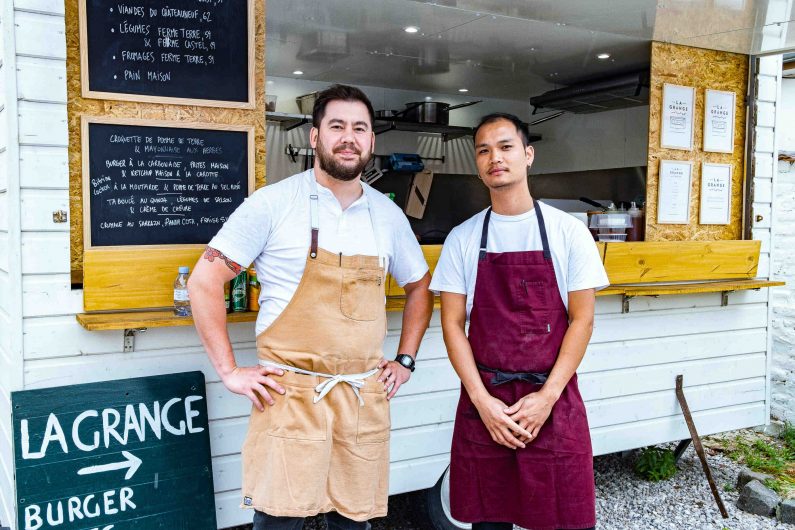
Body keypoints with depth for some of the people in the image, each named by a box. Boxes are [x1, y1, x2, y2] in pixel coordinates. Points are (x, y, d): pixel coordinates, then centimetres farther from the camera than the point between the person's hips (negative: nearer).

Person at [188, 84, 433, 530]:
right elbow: (205, 280, -4)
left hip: (366, 398, 4)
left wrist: (405, 360, 13)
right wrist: (230, 371, -7)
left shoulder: (387, 214, 7)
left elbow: (420, 286, 21)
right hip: (290, 396, -4)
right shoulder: (273, 204, -6)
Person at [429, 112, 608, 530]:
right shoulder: (463, 238, 3)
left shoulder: (568, 232, 0)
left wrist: (547, 397, -10)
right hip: (484, 402, 1)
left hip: (553, 400, -1)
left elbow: (582, 319, -2)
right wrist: (483, 400, -8)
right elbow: (452, 323, 2)